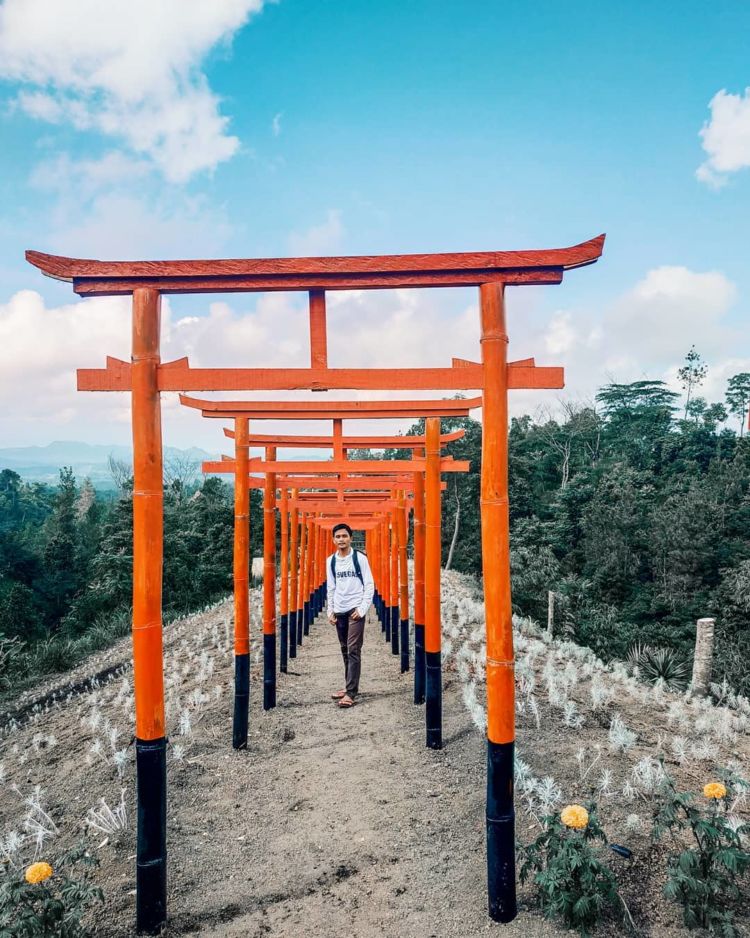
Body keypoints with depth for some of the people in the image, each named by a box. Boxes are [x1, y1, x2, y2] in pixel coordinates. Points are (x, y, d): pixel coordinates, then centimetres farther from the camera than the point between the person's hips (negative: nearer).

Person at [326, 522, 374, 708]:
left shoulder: (360, 558, -7)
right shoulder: (330, 561, 6)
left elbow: (369, 585, -6)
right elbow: (331, 588, 13)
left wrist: (362, 609, -12)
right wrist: (330, 610, 9)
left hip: (355, 609, -5)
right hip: (339, 611, 5)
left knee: (353, 651, -9)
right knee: (345, 651, 11)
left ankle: (351, 693, -8)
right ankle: (350, 687, 22)